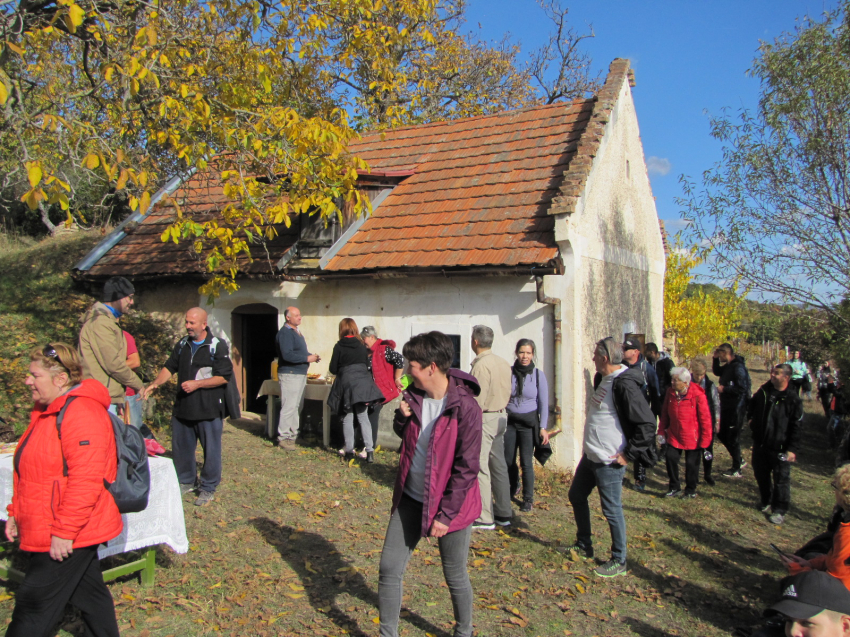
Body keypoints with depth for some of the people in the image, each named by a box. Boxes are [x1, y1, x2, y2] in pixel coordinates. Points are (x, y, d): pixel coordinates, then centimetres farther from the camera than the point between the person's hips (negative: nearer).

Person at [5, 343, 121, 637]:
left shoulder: (81, 414, -22)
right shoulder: (48, 411, 13)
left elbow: (85, 481, -27)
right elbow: (34, 473, 22)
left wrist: (64, 532, -24)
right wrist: (16, 512, 19)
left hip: (64, 538, -10)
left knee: (34, 607, -1)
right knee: (90, 593, 19)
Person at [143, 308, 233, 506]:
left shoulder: (217, 346, -10)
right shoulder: (182, 345, 9)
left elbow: (224, 377, -12)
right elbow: (169, 368, 13)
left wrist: (197, 384, -18)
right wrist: (154, 384, -4)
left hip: (209, 409, -6)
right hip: (182, 408, 6)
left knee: (211, 449, 2)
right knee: (180, 447, 14)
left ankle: (208, 488, 16)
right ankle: (186, 482, 32)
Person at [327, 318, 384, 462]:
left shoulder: (339, 346, -4)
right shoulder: (362, 346, 7)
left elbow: (333, 369, -2)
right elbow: (367, 365, 12)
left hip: (346, 384, -3)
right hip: (363, 383, 3)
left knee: (347, 418, 8)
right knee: (363, 417, 7)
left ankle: (349, 451, 11)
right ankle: (369, 451, 0)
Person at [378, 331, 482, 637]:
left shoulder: (465, 407, -20)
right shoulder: (414, 396, 0)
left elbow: (466, 468, -18)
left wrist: (446, 514, -17)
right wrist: (402, 417, -7)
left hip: (450, 504, -6)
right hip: (410, 499, 6)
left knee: (455, 576, 11)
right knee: (389, 569, 7)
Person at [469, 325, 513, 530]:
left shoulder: (481, 365, -17)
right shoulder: (504, 363, 8)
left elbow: (477, 400, -19)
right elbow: (507, 393, 12)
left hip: (484, 419, -9)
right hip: (500, 417, 9)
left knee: (480, 466, -3)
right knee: (499, 465, 14)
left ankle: (484, 518, 0)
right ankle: (504, 513, 21)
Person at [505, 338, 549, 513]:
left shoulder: (538, 375, -4)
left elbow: (543, 403, 0)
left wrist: (543, 427, -6)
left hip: (529, 422, -1)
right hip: (510, 421, 2)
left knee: (526, 461, -3)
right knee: (508, 459, 8)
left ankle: (528, 498, 13)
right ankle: (513, 488, 36)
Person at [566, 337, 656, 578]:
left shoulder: (624, 385, -22)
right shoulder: (603, 380, 8)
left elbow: (648, 424, -24)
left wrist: (629, 454, -19)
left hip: (609, 461, -10)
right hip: (590, 456, 10)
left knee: (612, 510, 2)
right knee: (576, 496, 20)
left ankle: (619, 562, 19)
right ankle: (584, 546, 38)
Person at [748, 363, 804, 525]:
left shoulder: (793, 400, -13)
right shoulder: (763, 392, 2)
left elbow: (796, 427, -12)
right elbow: (752, 405, 26)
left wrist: (792, 449, -15)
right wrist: (750, 418, 13)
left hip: (780, 448, -6)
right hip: (760, 444, 6)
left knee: (781, 479, 2)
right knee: (761, 475, 18)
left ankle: (779, 510, 15)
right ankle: (766, 501, 39)